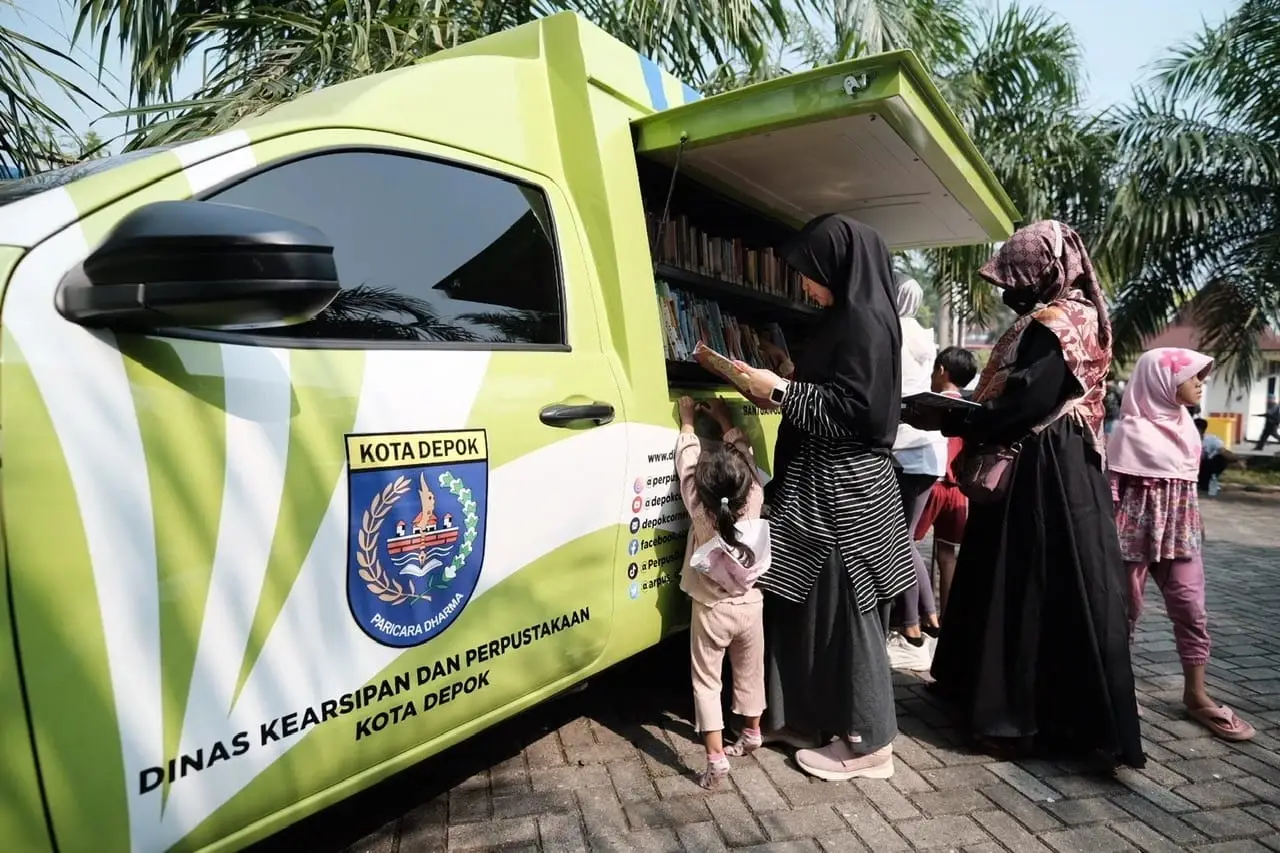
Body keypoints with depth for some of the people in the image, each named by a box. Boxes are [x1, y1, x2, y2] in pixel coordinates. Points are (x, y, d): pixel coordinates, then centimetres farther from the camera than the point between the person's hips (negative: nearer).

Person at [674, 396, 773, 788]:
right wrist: (725, 420, 13)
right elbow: (744, 455, 1)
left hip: (711, 611, -3)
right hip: (749, 606, 4)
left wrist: (687, 423, 7)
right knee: (750, 673, 22)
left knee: (706, 682, 7)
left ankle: (716, 759, 3)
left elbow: (687, 463, -8)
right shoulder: (754, 500, -14)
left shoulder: (699, 509, -20)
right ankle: (752, 733, 40)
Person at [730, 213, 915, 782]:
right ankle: (809, 716, 29)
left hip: (844, 487, -10)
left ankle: (866, 742, 13)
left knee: (844, 609, -1)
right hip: (816, 480, 10)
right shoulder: (845, 317, 15)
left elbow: (852, 409, -20)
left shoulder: (865, 320, -14)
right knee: (803, 601, 14)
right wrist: (777, 391, 11)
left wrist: (779, 389, -15)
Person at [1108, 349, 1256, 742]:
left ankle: (1195, 695, 17)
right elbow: (1112, 489, -14)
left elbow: (1186, 482, 16)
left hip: (1179, 535, 7)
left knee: (1191, 610, 6)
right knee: (1124, 612, 6)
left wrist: (1190, 532, 17)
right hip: (1137, 534, -7)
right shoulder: (1132, 430, -15)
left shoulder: (1183, 423, 8)